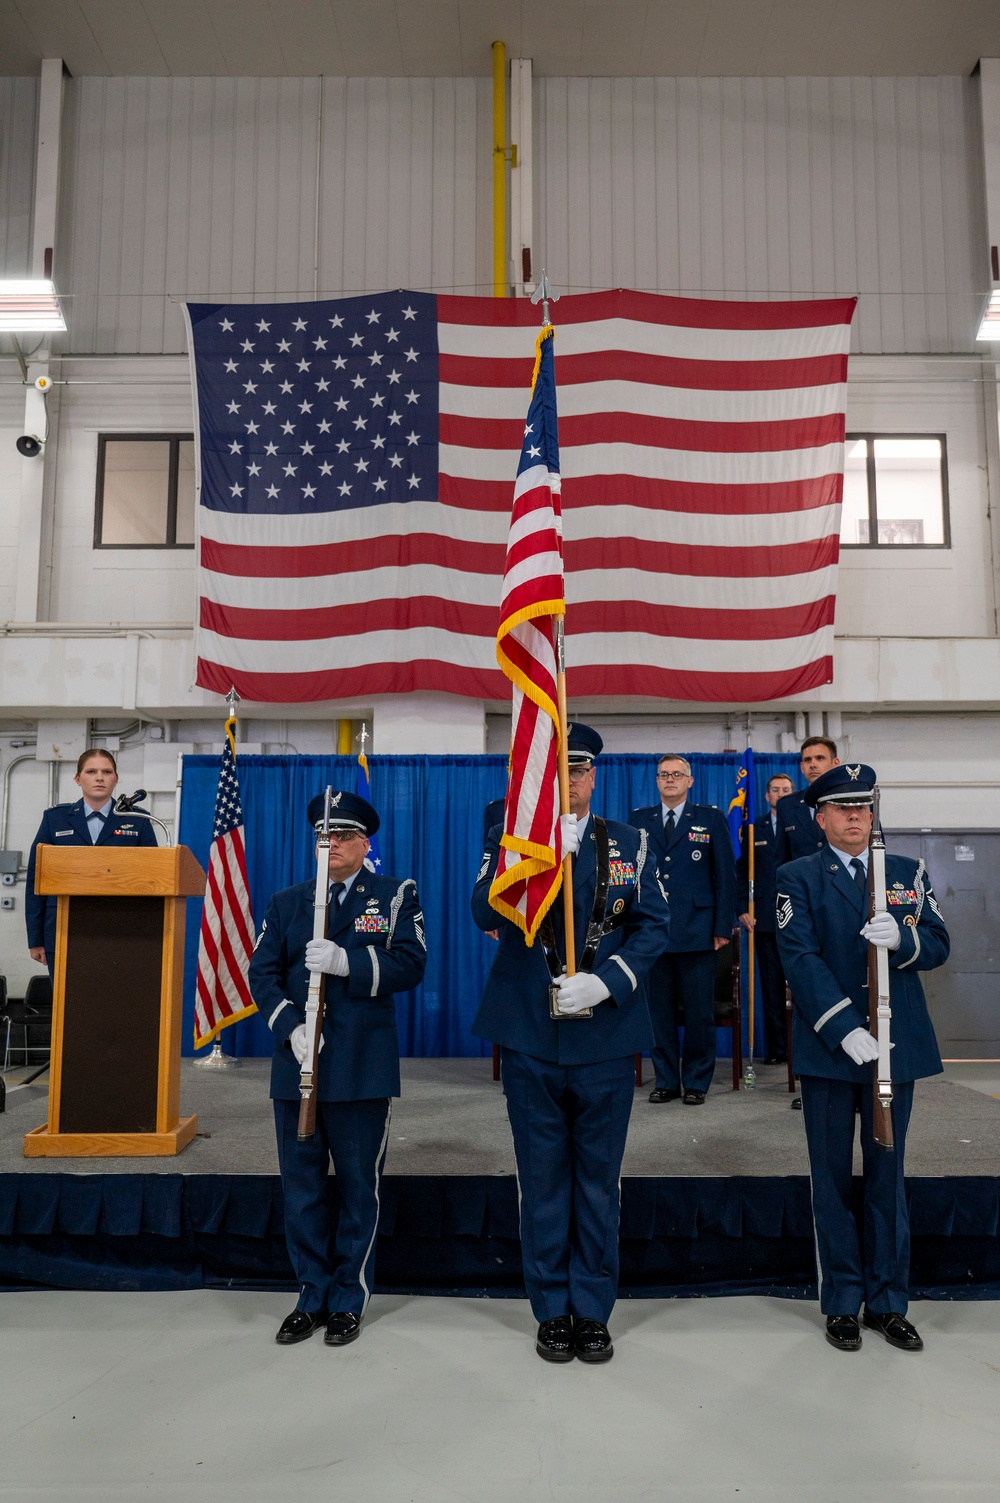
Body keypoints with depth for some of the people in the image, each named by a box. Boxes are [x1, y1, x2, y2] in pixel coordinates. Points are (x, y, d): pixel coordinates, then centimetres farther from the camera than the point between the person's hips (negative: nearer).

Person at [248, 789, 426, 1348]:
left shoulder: (396, 895, 3)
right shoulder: (287, 902, 12)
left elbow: (410, 964, -9)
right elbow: (263, 972, 4)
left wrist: (346, 960, -22)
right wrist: (291, 1028, -11)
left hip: (363, 1070, -3)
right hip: (297, 1066, 3)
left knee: (359, 1188, 7)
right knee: (302, 1187, 11)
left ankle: (350, 1300, 23)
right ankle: (313, 1296, 26)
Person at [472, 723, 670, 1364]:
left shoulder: (630, 843, 5)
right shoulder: (508, 840, 1)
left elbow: (653, 925, -1)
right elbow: (486, 914, -14)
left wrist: (606, 982, -16)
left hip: (605, 1035, 1)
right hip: (529, 1037, 0)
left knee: (599, 1178, 11)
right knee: (543, 1176, 11)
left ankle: (593, 1310, 26)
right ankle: (553, 1310, 26)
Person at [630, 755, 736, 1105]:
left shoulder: (711, 819, 5)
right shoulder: (639, 820, 10)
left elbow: (726, 875, 3)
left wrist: (723, 927, -3)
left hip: (697, 930, -2)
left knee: (699, 1011, 4)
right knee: (658, 1009, 7)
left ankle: (696, 1082, 17)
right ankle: (665, 1080, 19)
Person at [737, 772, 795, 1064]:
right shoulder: (754, 828, 10)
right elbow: (742, 872, 9)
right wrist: (743, 909, -1)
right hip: (765, 919, 1)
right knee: (771, 986, 4)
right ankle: (776, 1048, 10)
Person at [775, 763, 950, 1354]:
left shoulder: (908, 872, 8)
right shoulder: (799, 877, -1)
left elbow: (938, 945, 2)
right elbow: (800, 957, -11)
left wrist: (901, 937, -21)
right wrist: (844, 1028, -20)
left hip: (896, 1044, 3)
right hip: (827, 1046, -2)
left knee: (887, 1174, 12)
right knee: (833, 1177, 8)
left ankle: (888, 1302, 25)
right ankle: (842, 1303, 21)